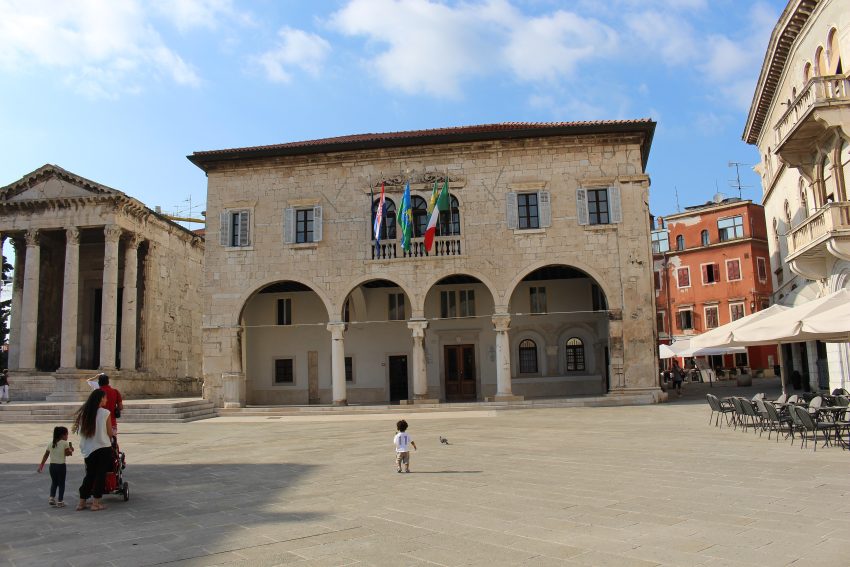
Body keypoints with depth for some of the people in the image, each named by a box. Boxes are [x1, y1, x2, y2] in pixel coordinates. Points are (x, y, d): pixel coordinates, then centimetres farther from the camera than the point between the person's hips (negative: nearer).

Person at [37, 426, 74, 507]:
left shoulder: (51, 444, 9)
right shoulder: (65, 443, -8)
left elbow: (46, 455, 12)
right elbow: (68, 453, -13)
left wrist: (41, 465, 19)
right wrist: (71, 449, 7)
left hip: (52, 465, 5)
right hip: (61, 466, -5)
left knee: (54, 482, 21)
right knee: (61, 484, 5)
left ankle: (52, 498, 13)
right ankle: (60, 501, 7)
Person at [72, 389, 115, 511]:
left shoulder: (84, 413, 2)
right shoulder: (105, 413, -11)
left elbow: (80, 431, 6)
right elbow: (110, 433, -4)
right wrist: (114, 433, 17)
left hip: (88, 450, 5)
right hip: (103, 448, -5)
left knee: (89, 475, 16)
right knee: (100, 475, 5)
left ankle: (82, 502, 20)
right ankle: (96, 503, 6)